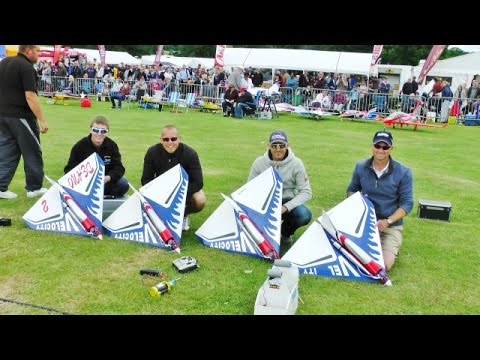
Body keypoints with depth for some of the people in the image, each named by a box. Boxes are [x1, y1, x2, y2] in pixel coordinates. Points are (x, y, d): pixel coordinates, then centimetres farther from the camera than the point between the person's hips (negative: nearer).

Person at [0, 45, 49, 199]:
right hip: (21, 117, -8)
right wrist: (42, 120, -20)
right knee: (32, 153, 6)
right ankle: (34, 188, 14)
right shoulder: (26, 67, -15)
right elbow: (30, 96, -22)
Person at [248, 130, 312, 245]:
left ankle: (286, 232, 5)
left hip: (288, 202, 0)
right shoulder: (259, 163, -9)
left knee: (304, 215, -32)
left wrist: (286, 207, -26)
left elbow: (306, 192, -13)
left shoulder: (296, 163, -12)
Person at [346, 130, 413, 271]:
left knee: (384, 266, -18)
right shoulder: (360, 167, -1)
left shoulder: (403, 173, -10)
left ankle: (392, 247, 17)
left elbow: (407, 203, -10)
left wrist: (388, 221, -22)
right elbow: (351, 190, 14)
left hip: (391, 227, -2)